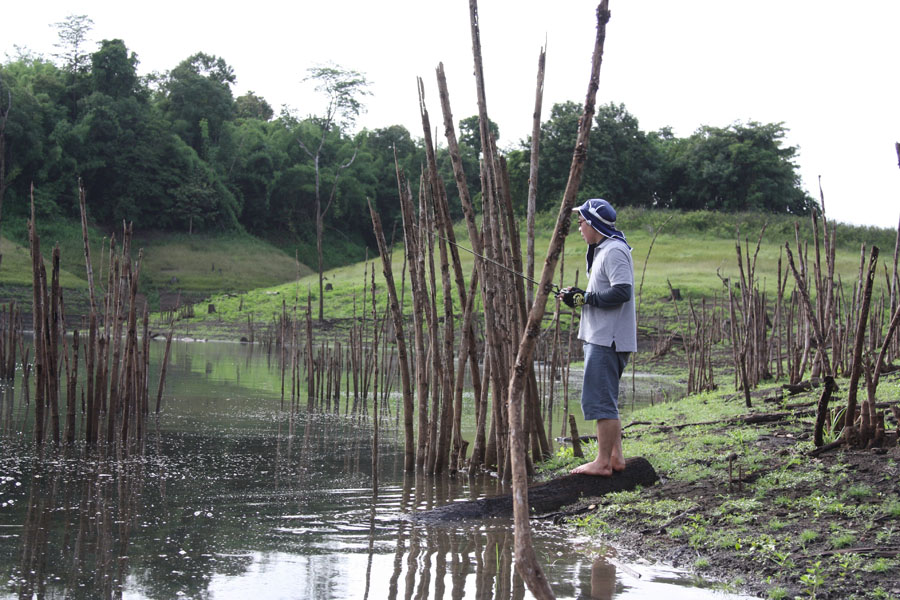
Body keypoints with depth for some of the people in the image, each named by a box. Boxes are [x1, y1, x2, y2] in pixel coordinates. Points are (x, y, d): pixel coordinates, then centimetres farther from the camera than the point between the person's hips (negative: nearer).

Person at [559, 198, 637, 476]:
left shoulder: (615, 251, -14)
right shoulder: (601, 250, 19)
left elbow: (622, 292, -24)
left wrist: (586, 297, -16)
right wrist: (578, 296, 9)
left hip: (608, 339, -11)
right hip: (600, 337, 11)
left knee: (600, 401, -9)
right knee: (606, 401, 15)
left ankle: (602, 462, -6)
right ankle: (615, 457, 20)